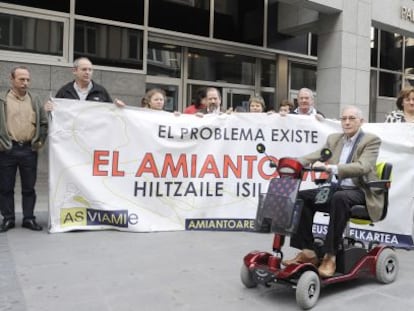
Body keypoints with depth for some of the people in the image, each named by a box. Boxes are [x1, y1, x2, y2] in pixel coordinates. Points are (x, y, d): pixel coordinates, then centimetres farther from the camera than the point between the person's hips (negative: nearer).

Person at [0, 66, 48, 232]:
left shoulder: (35, 100, 11)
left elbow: (44, 123, 14)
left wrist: (40, 141, 4)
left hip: (29, 150, 2)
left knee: (29, 187, 7)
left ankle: (29, 218, 16)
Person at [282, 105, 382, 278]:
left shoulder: (372, 140, -5)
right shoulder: (333, 139, 13)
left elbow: (362, 167, -23)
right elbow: (315, 156, 2)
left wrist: (331, 168, -38)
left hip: (361, 192, -6)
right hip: (336, 188, 6)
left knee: (339, 198, -38)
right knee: (302, 197, -16)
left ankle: (330, 256, -30)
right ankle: (308, 251, -12)